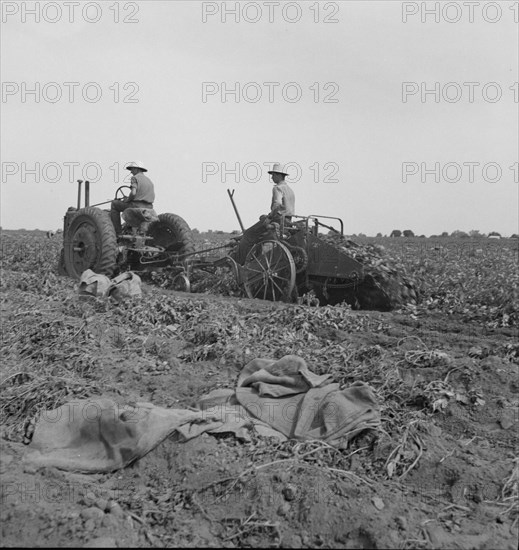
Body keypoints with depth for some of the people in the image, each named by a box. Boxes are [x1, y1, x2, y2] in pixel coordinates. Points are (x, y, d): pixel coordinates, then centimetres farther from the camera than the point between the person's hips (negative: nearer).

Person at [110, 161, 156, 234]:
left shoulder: (135, 178, -5)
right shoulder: (149, 180, 19)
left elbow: (133, 193, -22)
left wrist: (127, 200, 0)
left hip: (136, 206, -8)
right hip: (148, 209, 8)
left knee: (114, 204, 13)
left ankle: (117, 231, 8)